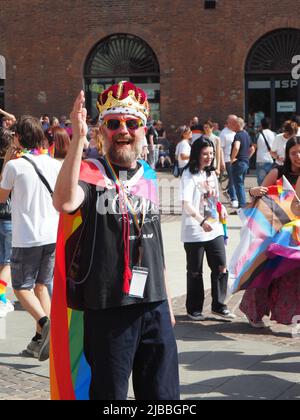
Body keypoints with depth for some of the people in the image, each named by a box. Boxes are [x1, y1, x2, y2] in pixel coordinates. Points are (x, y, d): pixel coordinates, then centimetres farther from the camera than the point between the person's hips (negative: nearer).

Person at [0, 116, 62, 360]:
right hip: (53, 235, 5)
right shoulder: (54, 164, 4)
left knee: (21, 287, 6)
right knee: (41, 285, 16)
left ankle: (46, 322, -19)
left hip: (26, 238, -5)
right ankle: (40, 339, 14)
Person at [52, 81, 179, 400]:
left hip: (154, 306, 5)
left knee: (162, 394, 12)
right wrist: (78, 138, -29)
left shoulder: (149, 176, 12)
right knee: (110, 392, 6)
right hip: (107, 308, -5)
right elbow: (65, 202, -30)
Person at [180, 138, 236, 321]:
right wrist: (201, 221, -33)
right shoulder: (189, 175, -10)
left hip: (215, 229, 6)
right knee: (195, 272, 5)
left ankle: (219, 305, 14)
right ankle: (194, 309, 16)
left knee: (221, 267, 2)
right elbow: (186, 203, -22)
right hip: (194, 232, -6)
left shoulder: (212, 173, 13)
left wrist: (221, 207, 5)